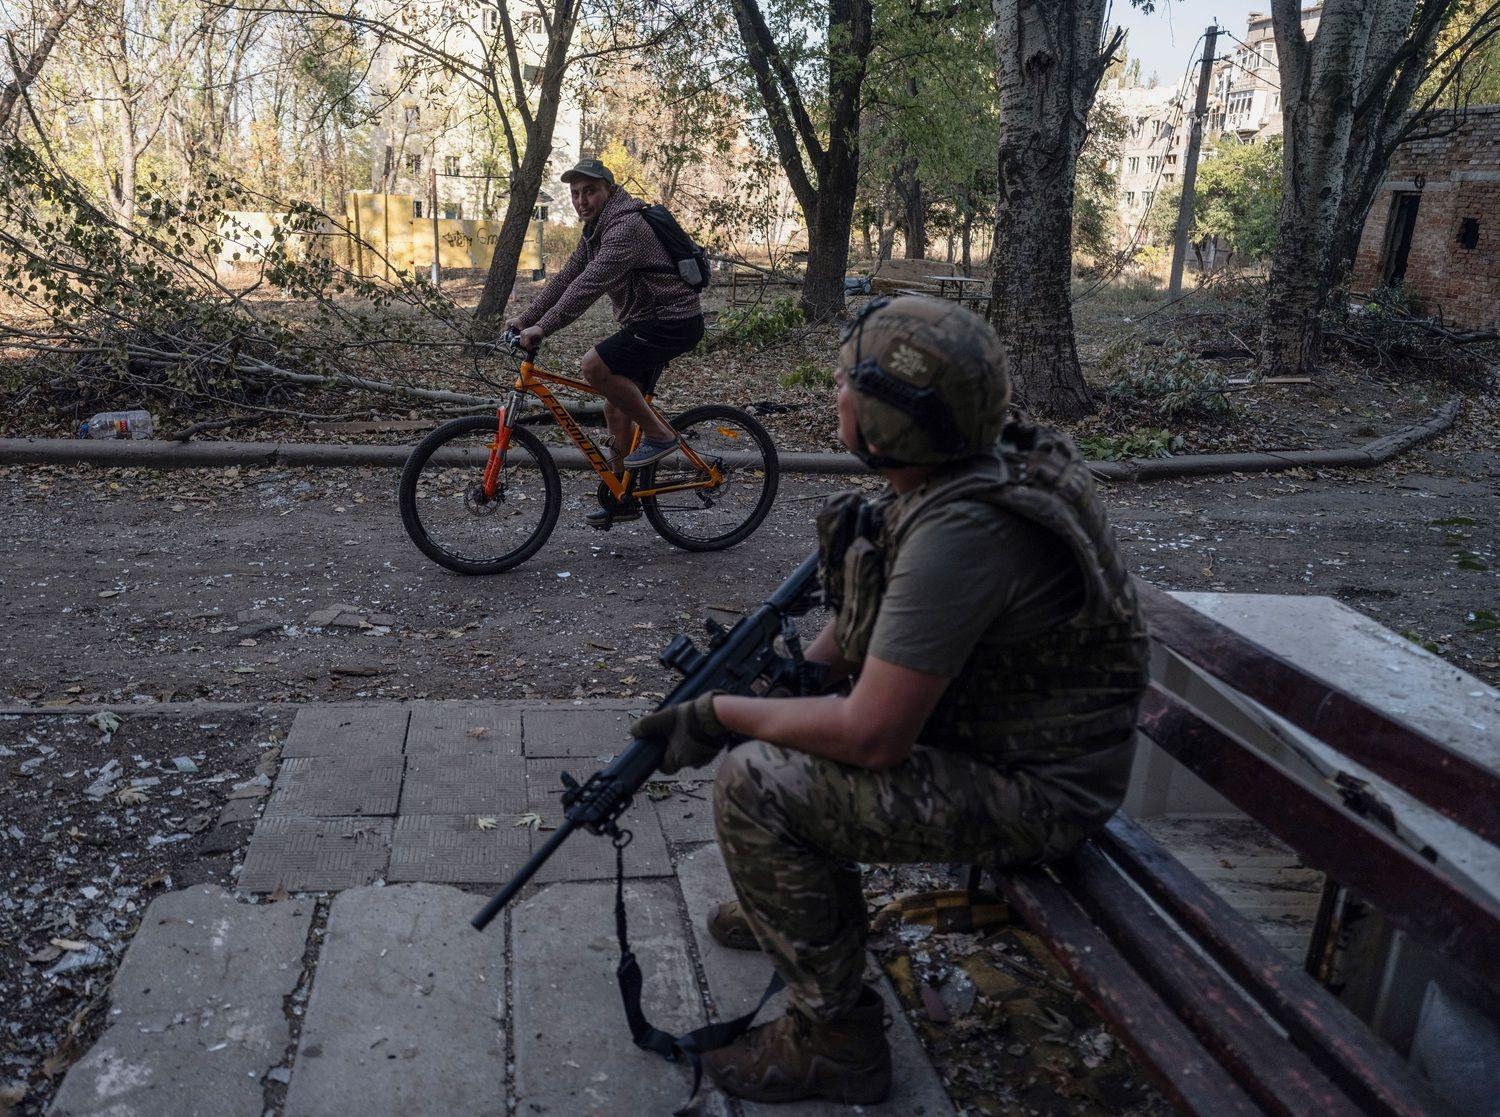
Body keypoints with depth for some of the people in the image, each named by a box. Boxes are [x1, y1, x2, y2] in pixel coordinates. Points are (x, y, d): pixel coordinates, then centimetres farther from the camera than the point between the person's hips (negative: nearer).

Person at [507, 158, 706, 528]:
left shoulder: (627, 226, -20)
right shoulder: (597, 230, 12)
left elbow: (590, 284, -30)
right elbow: (566, 278, 12)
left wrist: (543, 327, -33)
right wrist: (525, 318, 4)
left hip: (673, 321, -10)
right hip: (647, 321, 10)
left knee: (595, 366, -24)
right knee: (617, 410, 10)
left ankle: (658, 434, -10)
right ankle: (622, 499, 19)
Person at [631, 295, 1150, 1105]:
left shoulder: (959, 534, -32)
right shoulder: (972, 470, -1)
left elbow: (871, 737, -29)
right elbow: (862, 622, 10)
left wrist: (722, 715, -17)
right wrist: (773, 688, 0)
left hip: (1031, 790, -10)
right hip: (981, 722, 10)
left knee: (754, 785, -18)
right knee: (778, 716, 17)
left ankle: (834, 1040, -1)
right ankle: (790, 902, 35)